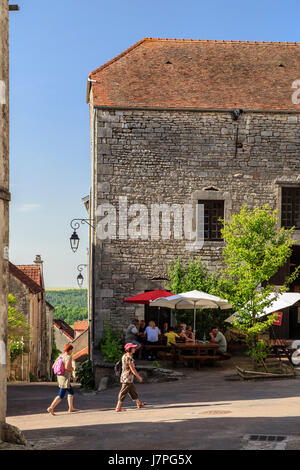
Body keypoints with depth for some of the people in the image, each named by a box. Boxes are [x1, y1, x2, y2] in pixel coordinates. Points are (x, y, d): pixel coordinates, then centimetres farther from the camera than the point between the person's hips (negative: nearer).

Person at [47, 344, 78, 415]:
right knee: (61, 395, -6)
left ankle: (71, 408, 23)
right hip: (65, 379, -9)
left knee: (71, 392, 20)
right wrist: (72, 369, -8)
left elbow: (53, 366, 10)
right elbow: (67, 367, -29)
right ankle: (51, 408, -14)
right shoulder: (69, 357, -14)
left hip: (60, 377, 9)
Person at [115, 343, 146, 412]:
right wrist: (139, 377, -10)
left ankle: (139, 404, 31)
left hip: (125, 377, 10)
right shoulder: (129, 357, -19)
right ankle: (118, 407, -3)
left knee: (132, 391, 19)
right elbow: (132, 369, -19)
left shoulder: (124, 356, 12)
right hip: (128, 378, -10)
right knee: (123, 393, -5)